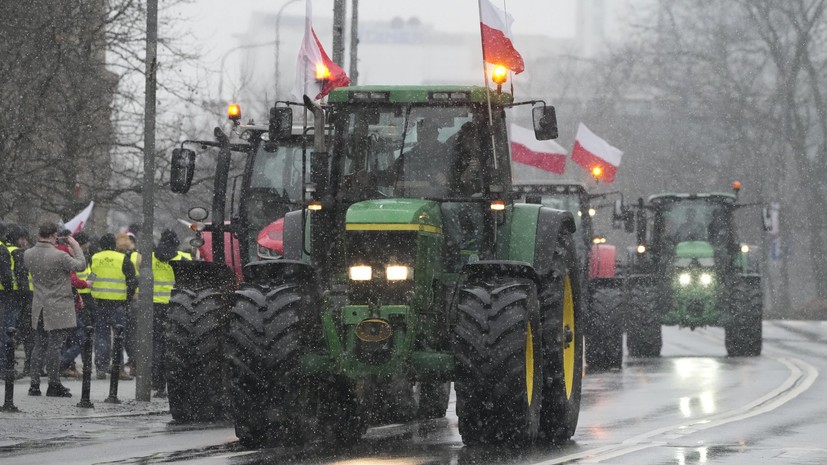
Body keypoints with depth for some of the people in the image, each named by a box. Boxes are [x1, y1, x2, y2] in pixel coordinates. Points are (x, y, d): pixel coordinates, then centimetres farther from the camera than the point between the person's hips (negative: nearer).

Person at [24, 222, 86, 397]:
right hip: (58, 308, -6)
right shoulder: (59, 256, -21)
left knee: (39, 346, 12)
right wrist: (76, 247, 1)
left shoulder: (28, 255, -2)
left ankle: (34, 384, 12)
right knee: (54, 346, -1)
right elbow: (81, 265, -11)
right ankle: (54, 385, 4)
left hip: (38, 308, 6)